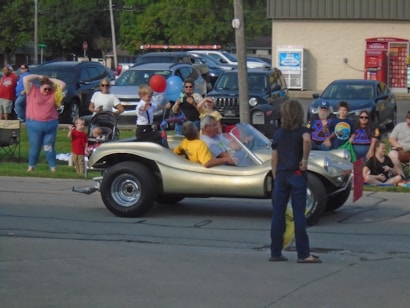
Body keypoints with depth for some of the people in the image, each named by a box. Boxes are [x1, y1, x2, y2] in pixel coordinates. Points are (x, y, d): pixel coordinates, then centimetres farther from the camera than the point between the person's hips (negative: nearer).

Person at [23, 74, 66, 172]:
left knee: (49, 147, 6)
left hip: (50, 125, 2)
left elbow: (63, 85, 5)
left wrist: (50, 79, 7)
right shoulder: (32, 91, 1)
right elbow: (26, 79, -7)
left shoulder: (53, 93, 7)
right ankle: (31, 166, 16)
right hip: (34, 124, -2)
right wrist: (39, 77, 1)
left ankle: (53, 167, 10)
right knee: (35, 147, 5)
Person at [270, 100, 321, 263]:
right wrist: (305, 159, -18)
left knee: (278, 214, 6)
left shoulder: (278, 133, 7)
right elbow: (307, 140, -29)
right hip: (297, 175, -4)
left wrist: (276, 178, 12)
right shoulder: (302, 131, -4)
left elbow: (274, 159, 6)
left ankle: (275, 252, 9)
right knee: (299, 214, -3)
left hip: (281, 175, 4)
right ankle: (304, 254, -2)